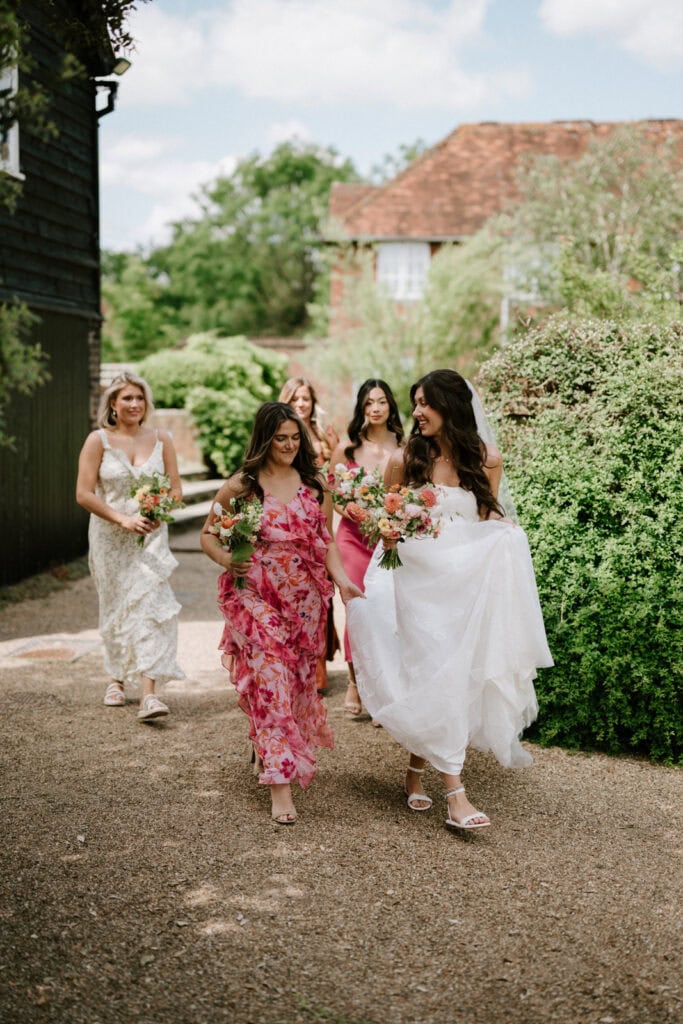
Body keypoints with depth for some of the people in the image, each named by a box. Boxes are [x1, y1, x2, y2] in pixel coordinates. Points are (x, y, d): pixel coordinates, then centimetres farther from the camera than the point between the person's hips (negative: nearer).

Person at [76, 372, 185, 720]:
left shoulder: (161, 439, 2)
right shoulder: (98, 440, -4)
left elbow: (176, 489, 6)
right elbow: (84, 494, -9)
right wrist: (123, 520, -18)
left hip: (151, 535, 0)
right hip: (110, 537, 0)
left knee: (150, 604, -11)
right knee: (116, 607, 12)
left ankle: (149, 694, -15)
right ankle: (117, 678, 32)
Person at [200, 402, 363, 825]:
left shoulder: (316, 485, 6)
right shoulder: (240, 485, -2)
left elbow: (327, 541, 9)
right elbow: (209, 535, 4)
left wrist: (342, 580, -7)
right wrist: (227, 559, -16)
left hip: (304, 598, 4)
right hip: (254, 596, -3)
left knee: (299, 679, 12)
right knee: (271, 678, -11)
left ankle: (267, 746, 40)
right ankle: (280, 783, -8)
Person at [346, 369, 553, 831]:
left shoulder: (486, 460, 2)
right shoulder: (405, 460, -2)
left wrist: (504, 528, -6)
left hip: (469, 582, 3)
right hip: (420, 581, -2)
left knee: (459, 676, 5)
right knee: (438, 680, -8)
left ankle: (416, 769, 25)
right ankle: (456, 794, -7)